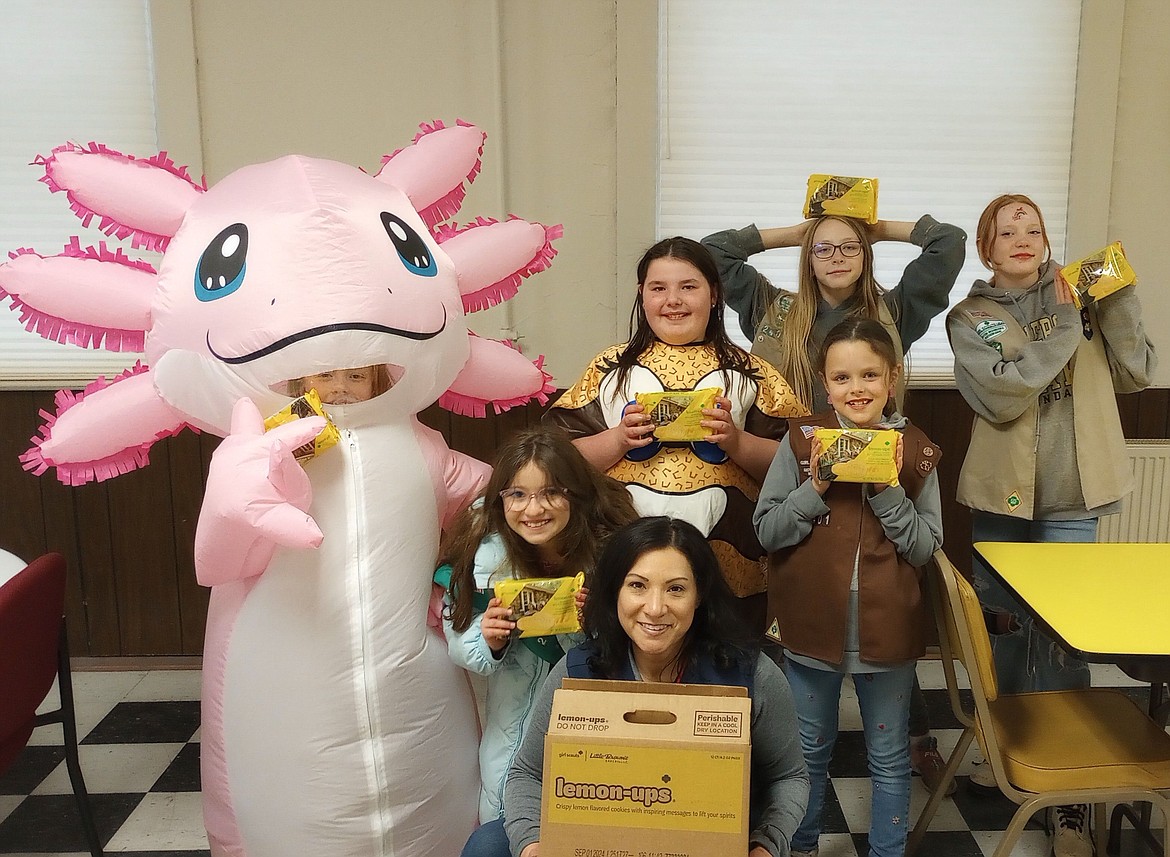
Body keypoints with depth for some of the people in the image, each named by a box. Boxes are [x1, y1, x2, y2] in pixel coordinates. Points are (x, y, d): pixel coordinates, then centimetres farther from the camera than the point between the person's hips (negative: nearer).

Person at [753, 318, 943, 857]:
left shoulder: (915, 452, -3)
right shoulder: (801, 442, -7)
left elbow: (925, 548, -5)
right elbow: (766, 531, -8)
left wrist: (888, 491, -18)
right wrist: (815, 488, -20)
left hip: (887, 631, 1)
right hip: (811, 628, 0)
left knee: (889, 757, 17)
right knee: (809, 752, 18)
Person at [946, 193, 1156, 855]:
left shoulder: (1080, 296, 6)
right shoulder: (970, 318, 1)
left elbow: (1136, 373, 0)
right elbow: (1001, 397, -15)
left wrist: (1118, 301, -9)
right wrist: (1061, 326, -15)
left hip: (1071, 499, 0)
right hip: (1001, 493, 1)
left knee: (1064, 638, 0)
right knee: (1003, 627, 14)